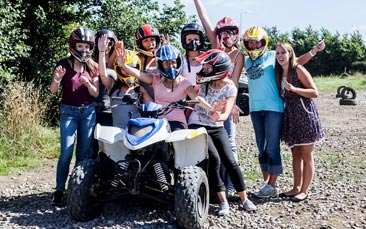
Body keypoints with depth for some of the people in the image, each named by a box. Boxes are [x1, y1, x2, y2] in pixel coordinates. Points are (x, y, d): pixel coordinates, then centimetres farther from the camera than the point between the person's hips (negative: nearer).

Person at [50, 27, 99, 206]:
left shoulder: (93, 67, 5)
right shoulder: (63, 64, -4)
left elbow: (96, 93, 2)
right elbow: (53, 91, -7)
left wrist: (88, 83, -17)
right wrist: (57, 78, -27)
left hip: (88, 111, 3)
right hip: (69, 111, -3)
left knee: (84, 152, 4)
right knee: (66, 152, -10)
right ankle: (59, 190, 0)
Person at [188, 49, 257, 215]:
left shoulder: (230, 88, -10)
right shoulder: (202, 81, -7)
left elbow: (226, 113, -21)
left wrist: (219, 116, -42)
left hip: (217, 127, 1)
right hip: (197, 126, -1)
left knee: (230, 161, -7)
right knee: (214, 159, -18)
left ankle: (244, 199, 8)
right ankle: (223, 201, -8)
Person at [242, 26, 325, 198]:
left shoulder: (273, 56, 3)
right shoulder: (247, 61, 15)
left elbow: (297, 61, 6)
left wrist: (314, 51, -3)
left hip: (273, 108, -5)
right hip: (255, 108, 5)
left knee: (272, 148, -5)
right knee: (262, 149, 12)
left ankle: (272, 186, 2)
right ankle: (266, 182, 22)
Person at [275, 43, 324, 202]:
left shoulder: (298, 70, -10)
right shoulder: (279, 73, 8)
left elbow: (315, 93, -14)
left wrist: (294, 89, -24)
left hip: (305, 117, -6)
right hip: (291, 118, 7)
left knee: (306, 156, 2)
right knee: (295, 155, 12)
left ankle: (304, 191, 8)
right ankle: (296, 188, 20)